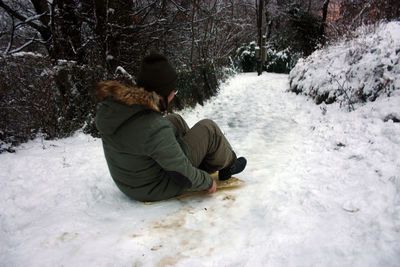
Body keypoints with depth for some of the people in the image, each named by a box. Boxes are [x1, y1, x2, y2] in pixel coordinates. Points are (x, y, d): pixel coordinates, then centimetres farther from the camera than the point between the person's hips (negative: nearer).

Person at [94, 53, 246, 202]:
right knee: (209, 129, -2)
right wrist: (207, 182, -6)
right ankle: (228, 166, 25)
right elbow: (183, 176, -25)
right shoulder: (155, 128, -35)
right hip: (157, 189, -7)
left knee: (176, 120, 19)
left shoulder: (108, 105, -11)